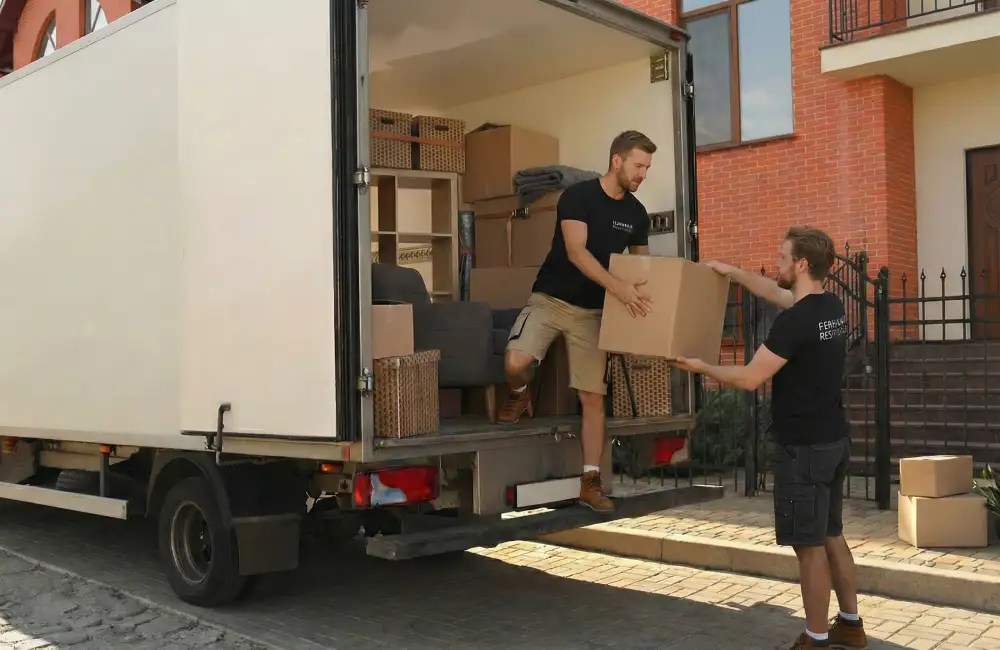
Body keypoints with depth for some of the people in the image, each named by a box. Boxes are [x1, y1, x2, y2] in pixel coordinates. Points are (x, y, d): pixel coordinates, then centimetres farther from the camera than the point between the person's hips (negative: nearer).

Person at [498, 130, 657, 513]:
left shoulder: (636, 214, 4)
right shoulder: (578, 196, -13)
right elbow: (576, 252, -24)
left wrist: (642, 293, -6)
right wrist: (618, 287, -36)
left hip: (593, 310, 4)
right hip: (551, 298, -4)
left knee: (593, 396, -1)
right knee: (516, 361, -28)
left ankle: (590, 482, 7)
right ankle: (520, 395, 10)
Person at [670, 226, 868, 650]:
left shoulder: (795, 321, -21)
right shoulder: (832, 307, 8)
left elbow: (749, 378, -17)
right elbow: (773, 292, 25)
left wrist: (701, 367, -2)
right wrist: (729, 271, 30)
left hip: (806, 446, -10)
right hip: (834, 439, 10)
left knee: (809, 545, -1)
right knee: (830, 536, 18)